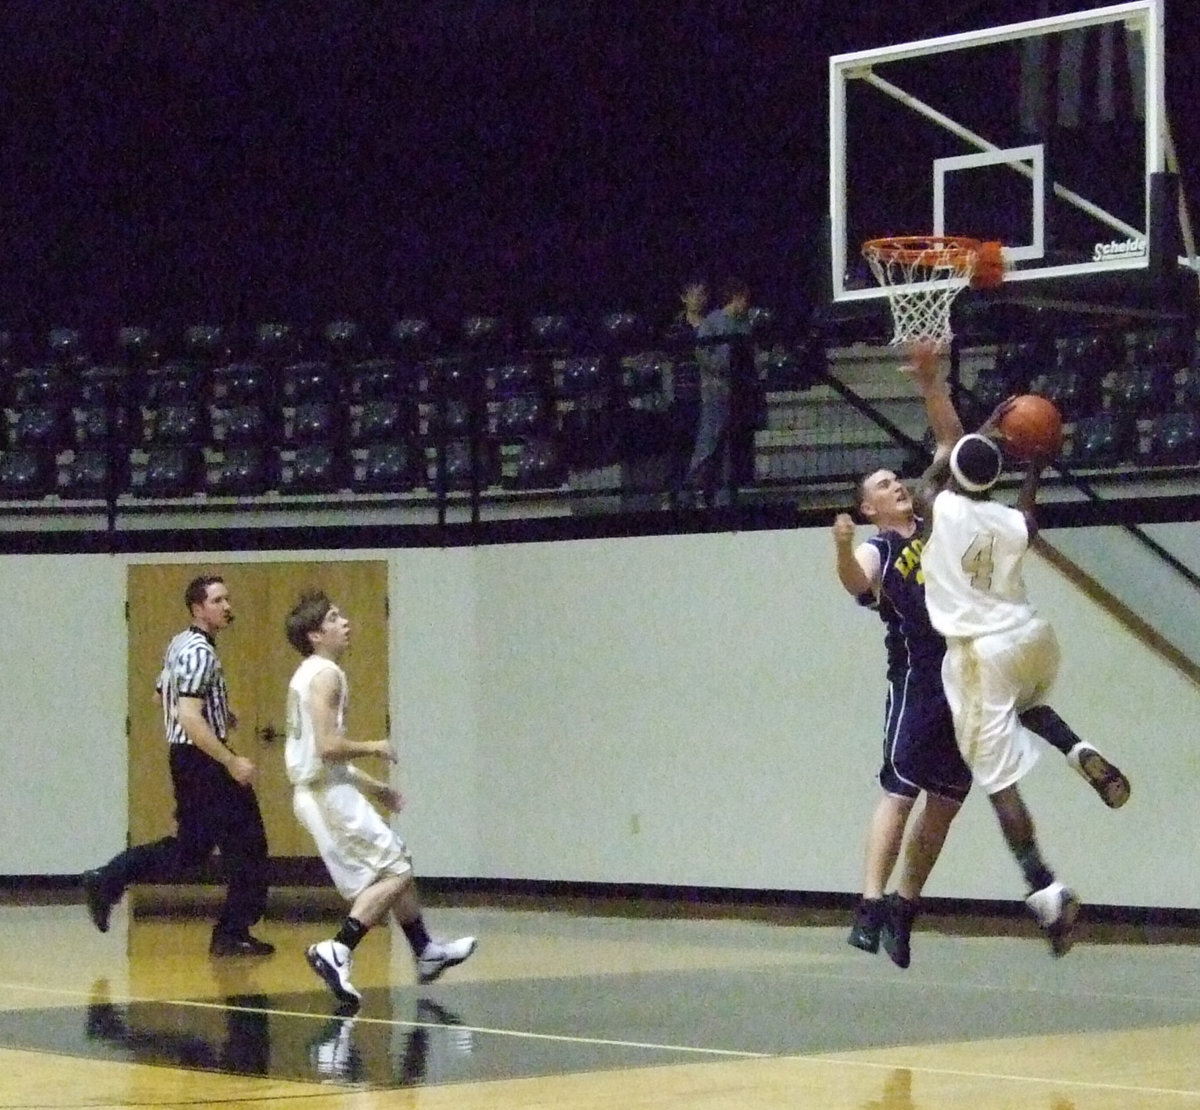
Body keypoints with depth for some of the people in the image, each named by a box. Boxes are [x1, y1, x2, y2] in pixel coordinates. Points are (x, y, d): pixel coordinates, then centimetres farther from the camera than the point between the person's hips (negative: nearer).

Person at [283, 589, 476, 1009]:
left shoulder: (307, 675, 15)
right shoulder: (326, 675, -15)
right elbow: (328, 746, -26)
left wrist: (372, 785, 24)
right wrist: (373, 748, -9)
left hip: (319, 790, 10)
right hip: (330, 794, -10)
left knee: (395, 865, 21)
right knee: (395, 873, -7)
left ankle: (426, 952, 31)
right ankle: (338, 951, -16)